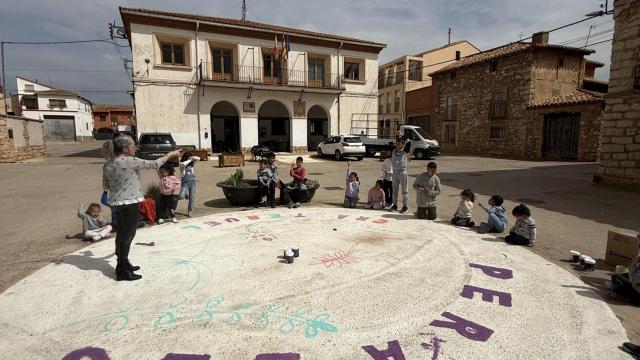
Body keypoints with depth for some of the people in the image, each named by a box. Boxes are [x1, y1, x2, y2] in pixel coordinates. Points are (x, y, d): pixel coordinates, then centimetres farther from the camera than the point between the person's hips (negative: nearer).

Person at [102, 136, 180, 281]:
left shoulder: (107, 165, 6)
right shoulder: (130, 161, -17)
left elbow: (105, 186, 13)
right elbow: (154, 164, -12)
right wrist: (170, 154, -2)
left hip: (116, 203, 8)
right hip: (129, 203, -8)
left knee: (122, 233, 18)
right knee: (128, 234, 1)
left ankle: (122, 264, 32)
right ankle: (122, 271, 7)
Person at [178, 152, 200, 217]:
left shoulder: (192, 163, 12)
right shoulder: (181, 164, 0)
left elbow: (198, 159, 3)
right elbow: (184, 164, -23)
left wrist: (192, 158, -1)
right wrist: (189, 160, -8)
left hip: (192, 181, 4)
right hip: (185, 182, -4)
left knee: (192, 198, 5)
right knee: (181, 197, -18)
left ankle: (190, 211, 14)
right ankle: (185, 194, 16)